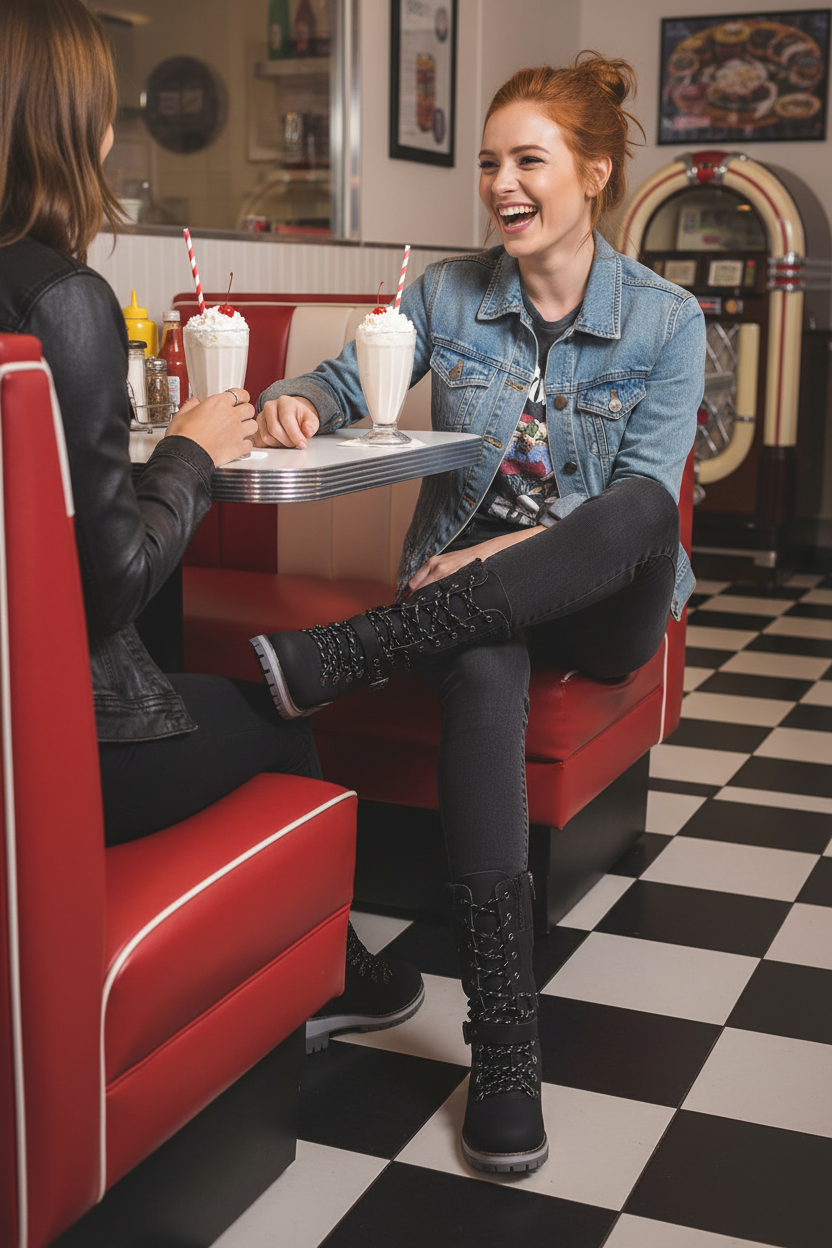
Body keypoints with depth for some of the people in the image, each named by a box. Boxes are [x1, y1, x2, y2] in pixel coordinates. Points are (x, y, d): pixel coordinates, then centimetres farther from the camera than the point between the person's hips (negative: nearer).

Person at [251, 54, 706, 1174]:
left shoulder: (665, 321, -2)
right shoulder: (448, 294, 6)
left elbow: (644, 501, -10)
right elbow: (348, 379, 13)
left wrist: (502, 554, -23)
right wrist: (299, 400, -13)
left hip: (599, 601, -1)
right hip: (466, 593, 1)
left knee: (647, 509, -36)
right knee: (480, 676, -36)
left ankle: (337, 656, -36)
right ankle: (505, 1049, -35)